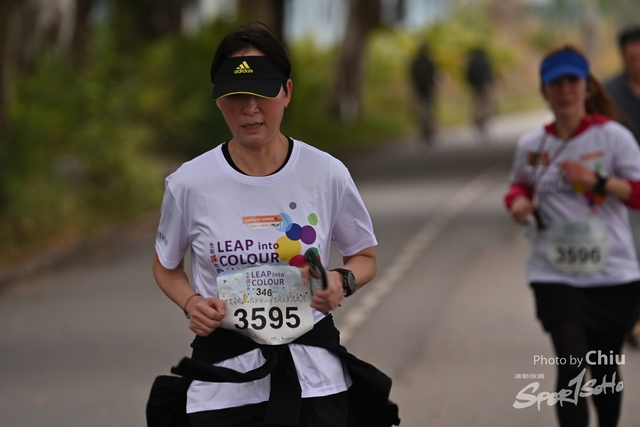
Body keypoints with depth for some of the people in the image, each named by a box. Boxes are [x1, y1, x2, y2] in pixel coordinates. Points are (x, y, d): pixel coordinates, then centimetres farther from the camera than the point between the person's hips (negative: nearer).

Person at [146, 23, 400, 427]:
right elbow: (166, 267, 13)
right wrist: (191, 303, -8)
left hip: (313, 380, 0)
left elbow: (365, 257, 11)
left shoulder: (327, 174, -4)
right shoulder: (189, 184, -4)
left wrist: (342, 282, -11)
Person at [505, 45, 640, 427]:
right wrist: (518, 201, -1)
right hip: (555, 276, 1)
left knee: (603, 368, 12)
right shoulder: (532, 146, 3)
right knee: (572, 367, -13)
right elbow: (520, 184, 22)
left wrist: (597, 181, -23)